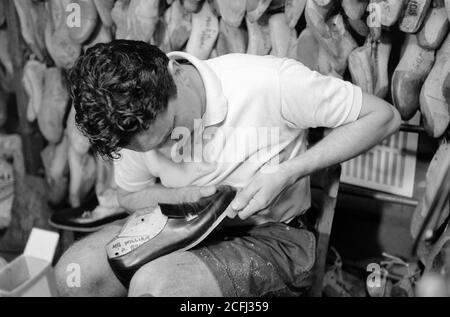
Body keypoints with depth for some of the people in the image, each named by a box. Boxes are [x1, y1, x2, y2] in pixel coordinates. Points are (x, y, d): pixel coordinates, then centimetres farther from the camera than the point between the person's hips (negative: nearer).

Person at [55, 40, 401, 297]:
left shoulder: (267, 81, -25)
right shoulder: (138, 119, -9)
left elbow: (384, 116, -16)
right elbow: (131, 196, 8)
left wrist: (286, 174, -25)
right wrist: (185, 195, -15)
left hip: (271, 236, -4)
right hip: (188, 229, 5)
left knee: (154, 284, -31)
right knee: (76, 270, -18)